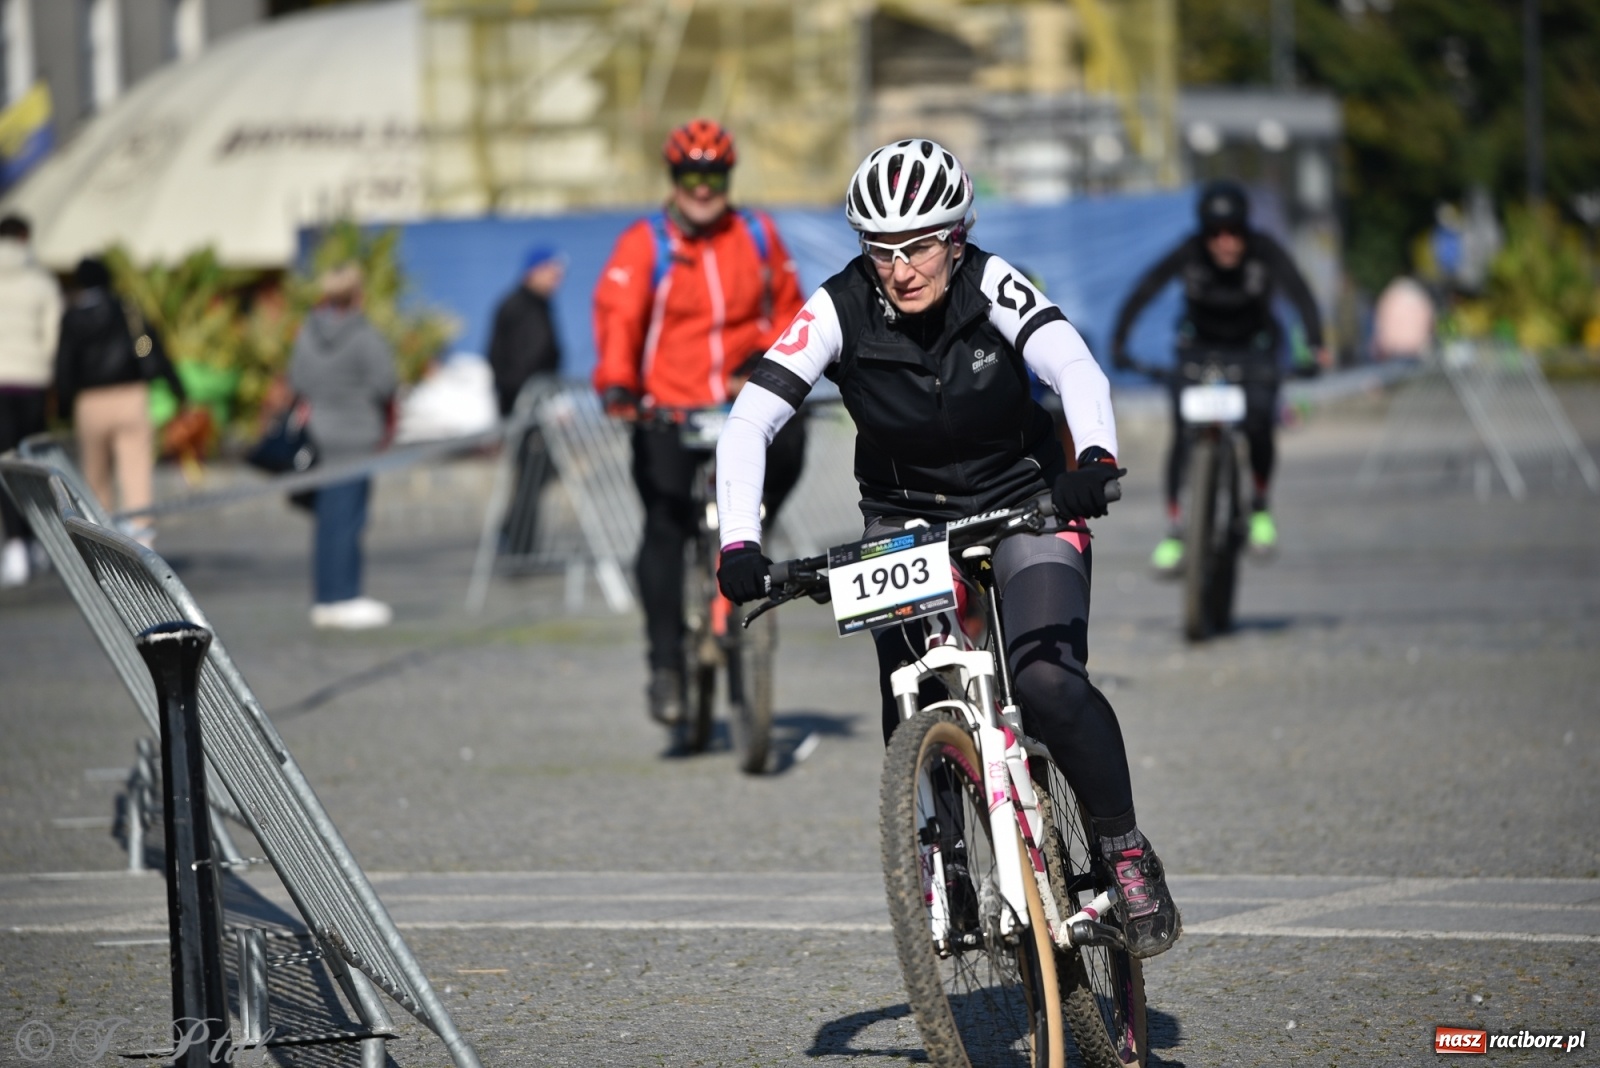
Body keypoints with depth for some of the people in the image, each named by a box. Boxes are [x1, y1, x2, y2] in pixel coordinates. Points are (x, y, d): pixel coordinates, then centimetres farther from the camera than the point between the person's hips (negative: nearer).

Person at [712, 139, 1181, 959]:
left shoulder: (992, 288, -20)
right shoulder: (841, 310, -19)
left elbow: (1075, 368, -34)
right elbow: (751, 420, -25)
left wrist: (1094, 457, -55)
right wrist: (739, 543, -39)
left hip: (1021, 506, -2)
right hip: (907, 520, 2)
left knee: (1048, 684, -23)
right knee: (912, 724, -10)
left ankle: (1126, 851, -4)